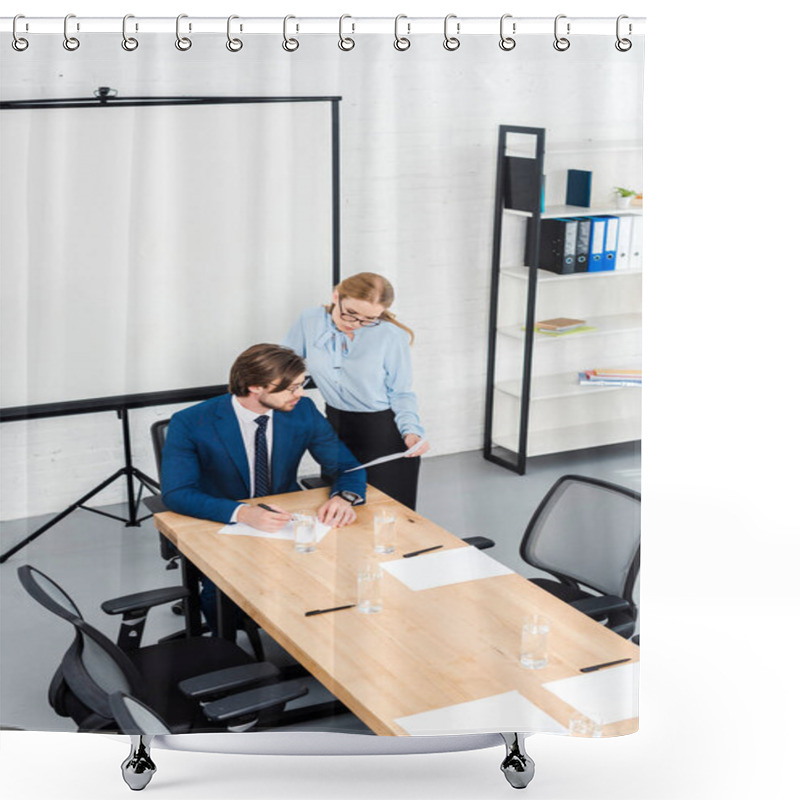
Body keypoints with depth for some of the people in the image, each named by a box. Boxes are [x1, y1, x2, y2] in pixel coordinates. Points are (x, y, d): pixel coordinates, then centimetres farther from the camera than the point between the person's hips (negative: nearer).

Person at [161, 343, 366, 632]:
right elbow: (175, 493, -22)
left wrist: (344, 497, -22)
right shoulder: (191, 424, -14)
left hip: (285, 522, 3)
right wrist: (242, 513, -38)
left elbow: (346, 466, 3)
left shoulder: (303, 411, -4)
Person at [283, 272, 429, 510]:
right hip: (336, 428, 4)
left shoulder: (390, 336, -15)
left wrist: (411, 431, -21)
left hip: (384, 435, -3)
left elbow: (400, 393, -6)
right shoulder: (310, 321, -7)